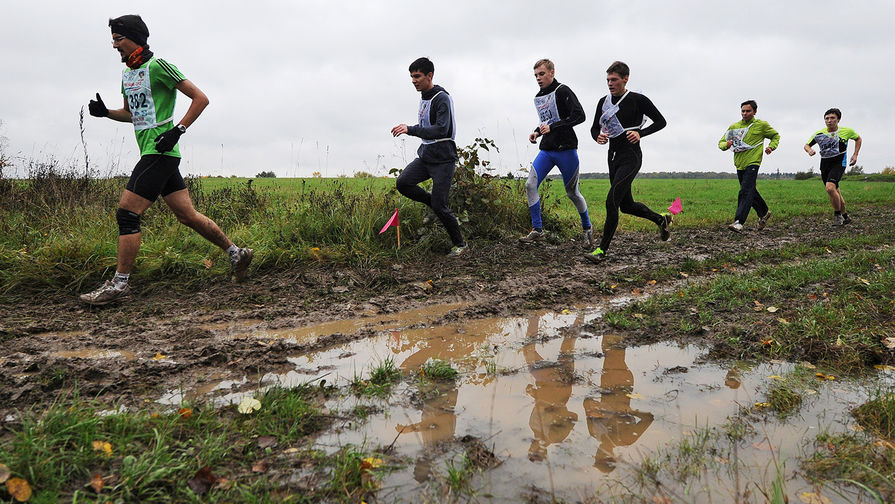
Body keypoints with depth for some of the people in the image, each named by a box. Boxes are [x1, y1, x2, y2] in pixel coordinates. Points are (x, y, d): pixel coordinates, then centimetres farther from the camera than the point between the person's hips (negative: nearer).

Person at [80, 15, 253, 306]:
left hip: (160, 152, -9)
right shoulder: (127, 74, 18)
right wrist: (104, 112, 12)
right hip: (152, 154, 9)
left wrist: (177, 130, -17)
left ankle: (119, 284, -4)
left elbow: (201, 98, -11)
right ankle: (236, 254, 19)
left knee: (127, 213, -11)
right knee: (187, 215, 9)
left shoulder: (157, 66, -8)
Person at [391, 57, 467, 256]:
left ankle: (460, 243, 11)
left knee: (439, 207, -9)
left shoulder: (442, 99, -14)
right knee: (402, 182, -13)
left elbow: (441, 130, -27)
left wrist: (410, 130, -30)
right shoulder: (423, 97, 14)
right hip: (425, 156, 8)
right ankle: (434, 202, 10)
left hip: (443, 159, -8)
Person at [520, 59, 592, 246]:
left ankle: (587, 228, 26)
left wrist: (553, 127, -22)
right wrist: (537, 132, 8)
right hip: (546, 150, 6)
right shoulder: (538, 98, 14)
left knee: (572, 193, 4)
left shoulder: (562, 91, -8)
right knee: (530, 185, -10)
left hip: (566, 149, -6)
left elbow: (579, 115, -17)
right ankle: (537, 230, -2)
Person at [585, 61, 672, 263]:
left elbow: (661, 121, 0)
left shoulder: (638, 100, -8)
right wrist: (598, 137, -7)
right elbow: (594, 127, 16)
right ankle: (661, 219, 42)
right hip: (613, 156, 7)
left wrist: (640, 133, -16)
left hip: (630, 157, -7)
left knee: (612, 201, -17)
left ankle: (602, 250, -11)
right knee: (626, 205, 16)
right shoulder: (604, 102, 8)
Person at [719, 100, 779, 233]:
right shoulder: (734, 127, 11)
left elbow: (775, 135, 20)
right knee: (751, 192, 17)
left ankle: (738, 222, -26)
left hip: (752, 163, -5)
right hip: (739, 164, 5)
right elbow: (721, 143, 13)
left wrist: (771, 147, 1)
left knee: (745, 192, -18)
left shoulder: (761, 125, 4)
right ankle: (764, 213, 40)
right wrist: (726, 145, -10)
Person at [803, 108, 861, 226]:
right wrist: (809, 150, -14)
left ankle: (838, 214, -9)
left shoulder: (846, 131, -4)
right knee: (835, 193, 12)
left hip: (839, 163, -4)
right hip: (824, 164, 4)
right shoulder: (819, 133, -1)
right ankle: (845, 216, 31)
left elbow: (858, 139, 14)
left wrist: (855, 155, 5)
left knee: (830, 187, -26)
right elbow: (807, 145, 10)